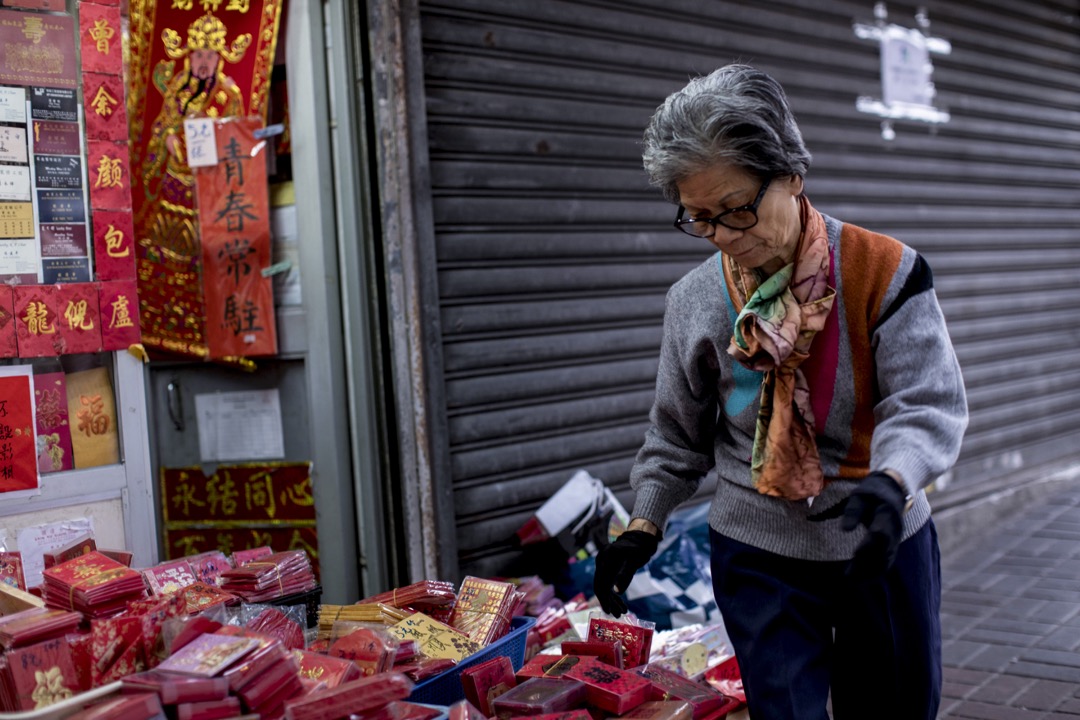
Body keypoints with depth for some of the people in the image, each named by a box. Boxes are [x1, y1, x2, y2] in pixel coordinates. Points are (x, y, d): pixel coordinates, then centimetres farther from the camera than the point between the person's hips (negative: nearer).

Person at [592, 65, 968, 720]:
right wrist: (644, 524, -2)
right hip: (758, 553, 1)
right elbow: (679, 432, 7)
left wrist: (891, 482, -36)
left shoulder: (883, 271, -13)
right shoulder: (695, 299, -4)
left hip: (885, 544, 0)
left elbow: (928, 402, -17)